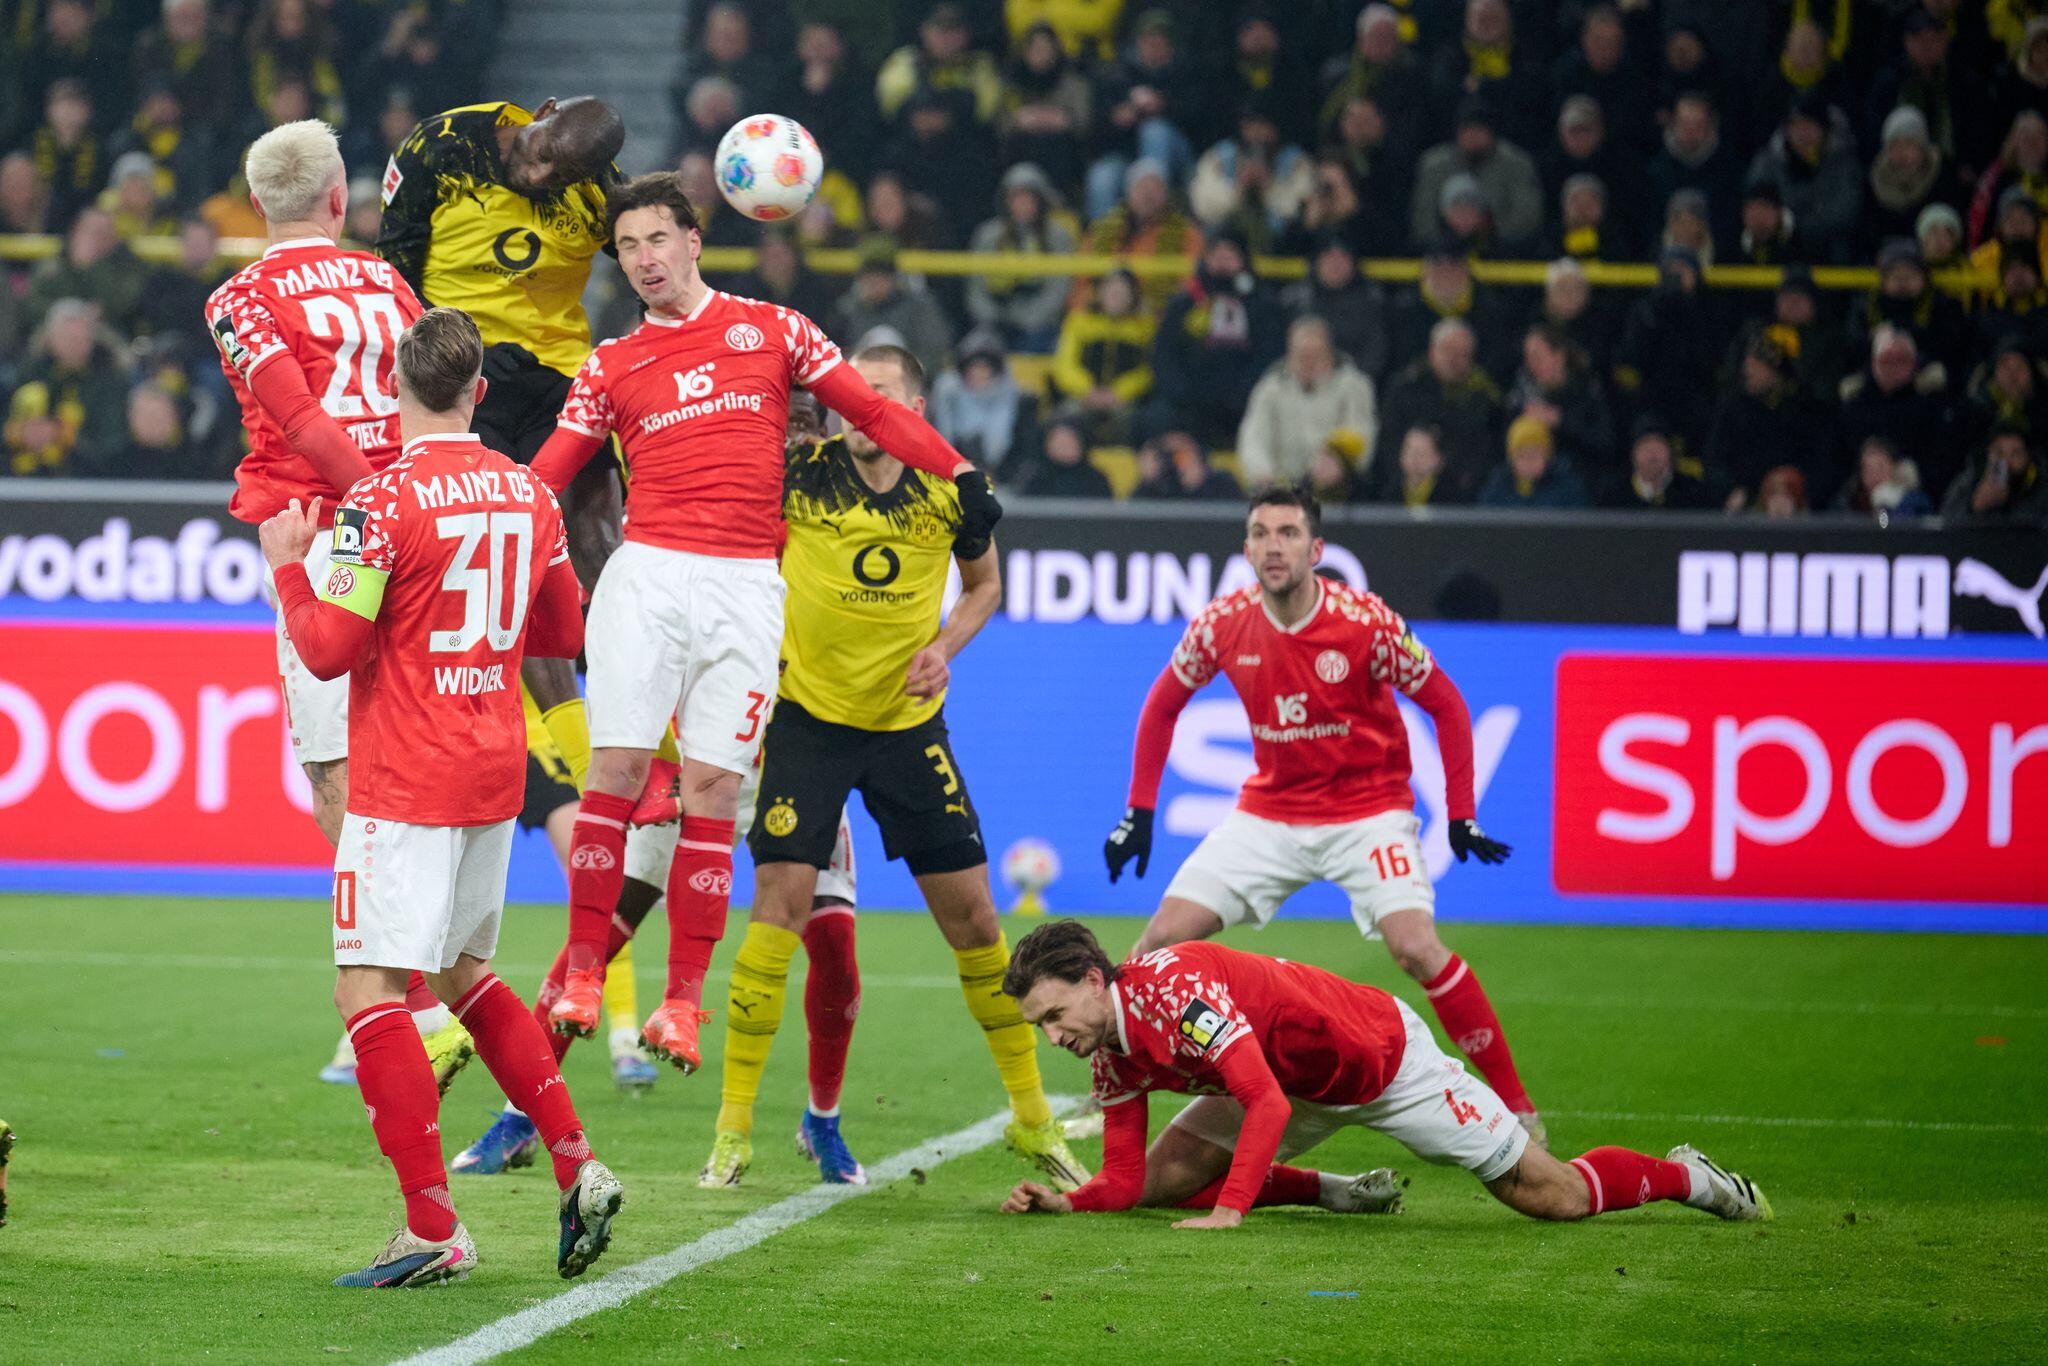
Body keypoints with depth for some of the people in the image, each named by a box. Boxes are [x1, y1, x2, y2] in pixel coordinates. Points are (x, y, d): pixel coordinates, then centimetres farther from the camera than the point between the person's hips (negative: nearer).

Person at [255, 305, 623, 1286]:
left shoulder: (383, 499, -14)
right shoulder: (528, 495, 6)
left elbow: (330, 650, -14)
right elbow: (564, 633, 18)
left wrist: (288, 567, 2)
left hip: (407, 782, -7)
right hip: (496, 771, 7)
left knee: (367, 987, -7)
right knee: (465, 974, 22)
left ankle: (433, 1228, -15)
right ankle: (576, 1166, 15)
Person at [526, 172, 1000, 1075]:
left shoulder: (769, 329, 12)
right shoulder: (613, 366, 14)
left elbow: (872, 409, 12)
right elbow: (545, 475, 10)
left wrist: (960, 475, 1)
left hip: (745, 587, 0)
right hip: (647, 574, 0)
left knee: (713, 784, -4)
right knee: (617, 765, -9)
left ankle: (683, 1000, -3)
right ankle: (583, 973, -1)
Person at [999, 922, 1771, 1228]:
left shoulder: (1176, 988, -33)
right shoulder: (1114, 1057, -6)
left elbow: (1267, 1104, -40)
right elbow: (1124, 1181, -4)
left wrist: (1230, 1209, -46)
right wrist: (1062, 1203, -23)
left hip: (1383, 1057, -8)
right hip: (1306, 1089, 8)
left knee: (1554, 1197, -6)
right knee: (1164, 1176, -3)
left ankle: (1686, 1177, 23)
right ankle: (1347, 1194, 14)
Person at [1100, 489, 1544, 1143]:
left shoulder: (1366, 621, -18)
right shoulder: (1222, 625, -9)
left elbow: (1445, 703, -6)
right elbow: (1164, 704, 10)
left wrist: (1460, 814, -10)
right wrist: (1139, 812, 6)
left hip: (1368, 811, -4)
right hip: (1269, 812, 4)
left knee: (1415, 947, -23)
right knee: (1162, 938, -5)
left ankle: (1516, 1106, -14)